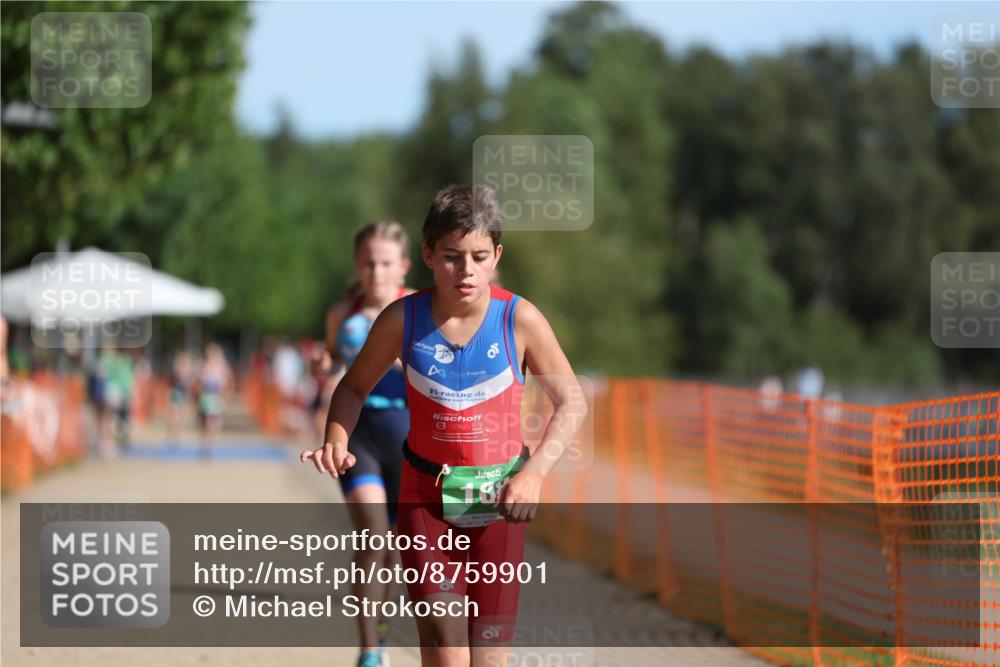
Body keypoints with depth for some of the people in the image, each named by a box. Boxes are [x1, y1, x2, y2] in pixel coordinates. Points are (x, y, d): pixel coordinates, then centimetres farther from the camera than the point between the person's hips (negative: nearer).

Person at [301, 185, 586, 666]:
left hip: (499, 501, 0)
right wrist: (336, 442, -11)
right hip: (426, 497, 0)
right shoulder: (402, 320, -8)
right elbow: (355, 387, 8)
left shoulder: (520, 320, -11)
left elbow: (571, 402, -1)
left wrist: (534, 472, -15)